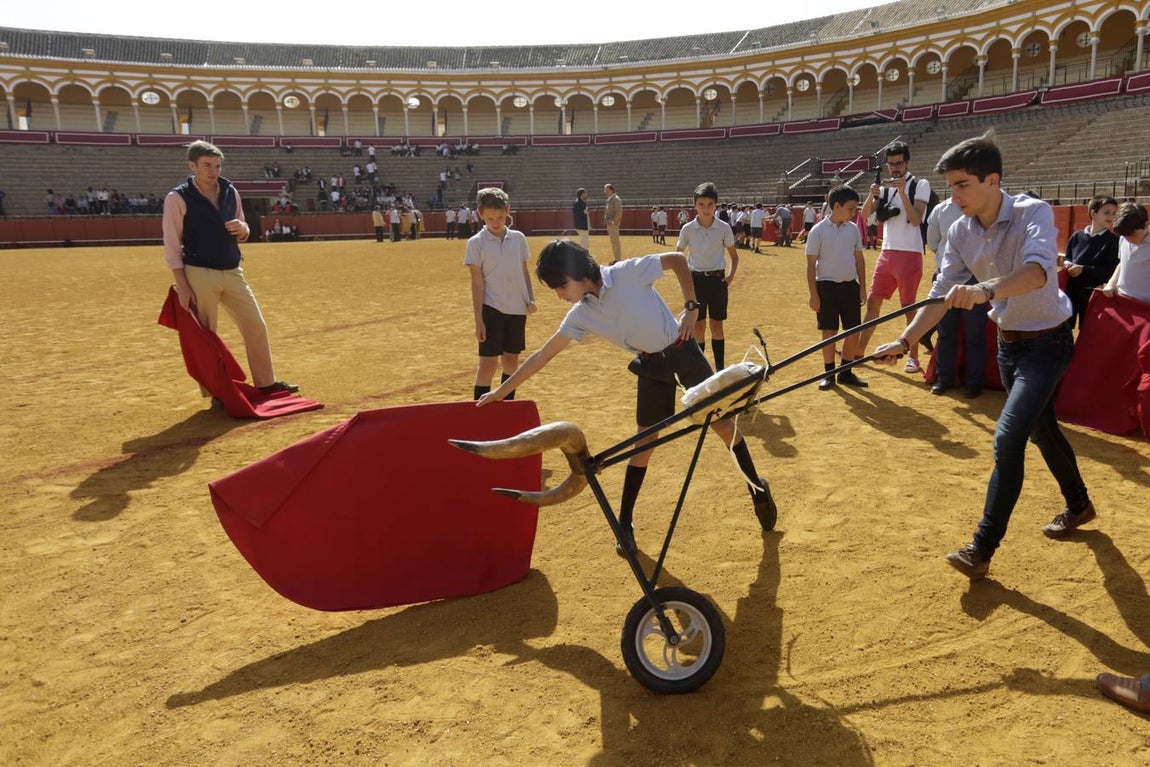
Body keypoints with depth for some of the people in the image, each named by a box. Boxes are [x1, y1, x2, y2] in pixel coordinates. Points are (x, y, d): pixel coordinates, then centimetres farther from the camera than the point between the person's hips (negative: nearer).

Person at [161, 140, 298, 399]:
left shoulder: (230, 192, 8)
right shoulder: (177, 198, -7)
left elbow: (243, 235, 18)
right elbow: (172, 245, -8)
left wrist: (242, 229, -7)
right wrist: (182, 286, -14)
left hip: (233, 273, 6)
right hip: (200, 275, -5)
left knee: (256, 326, 8)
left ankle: (265, 383, 20)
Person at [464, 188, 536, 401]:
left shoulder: (518, 238, 4)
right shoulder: (476, 243, -6)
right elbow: (477, 282, -8)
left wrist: (531, 299, -1)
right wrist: (478, 319, -11)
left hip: (517, 309, 4)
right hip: (491, 309, -4)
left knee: (511, 359, 13)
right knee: (488, 362, -6)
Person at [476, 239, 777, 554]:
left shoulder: (628, 273, -22)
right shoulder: (581, 315, -8)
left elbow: (677, 259, -9)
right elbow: (543, 355, -4)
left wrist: (691, 306, -14)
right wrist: (501, 391, -3)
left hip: (683, 352, -3)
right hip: (651, 366, 3)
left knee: (723, 424, 5)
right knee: (645, 440, 4)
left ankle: (757, 487, 28)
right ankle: (625, 523, 14)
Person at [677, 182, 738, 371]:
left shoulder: (724, 228, -4)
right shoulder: (688, 229, -3)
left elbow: (734, 255, 7)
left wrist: (731, 275, -7)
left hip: (717, 279, 0)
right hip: (696, 279, 0)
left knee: (717, 325, 5)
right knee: (698, 325, 4)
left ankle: (720, 369, 14)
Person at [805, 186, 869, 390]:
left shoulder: (853, 229, 6)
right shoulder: (818, 231, -8)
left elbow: (859, 258, 12)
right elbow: (811, 264, -7)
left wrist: (862, 286, 6)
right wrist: (813, 294, -11)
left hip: (850, 286, 5)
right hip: (827, 286, -5)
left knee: (854, 331, 6)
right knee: (829, 332, 1)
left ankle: (846, 372, 19)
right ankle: (829, 374, 14)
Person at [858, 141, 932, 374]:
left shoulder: (920, 185, -4)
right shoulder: (885, 187, 11)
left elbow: (915, 220, -15)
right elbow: (864, 215, 5)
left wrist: (903, 192, -21)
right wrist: (871, 195, -13)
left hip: (909, 255, -6)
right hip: (886, 253, 6)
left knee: (909, 306, -4)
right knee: (872, 301, 9)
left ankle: (913, 356, 4)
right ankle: (859, 350, 17)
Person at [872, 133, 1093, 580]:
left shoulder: (1033, 213, -24)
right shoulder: (961, 232, -7)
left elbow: (1038, 271, -43)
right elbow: (942, 293, -5)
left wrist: (985, 289, -60)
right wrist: (905, 341, -17)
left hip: (1047, 341, -7)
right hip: (1008, 341, 7)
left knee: (1007, 438, -16)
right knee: (1042, 429, 22)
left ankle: (983, 549, -8)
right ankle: (1078, 505, 47)